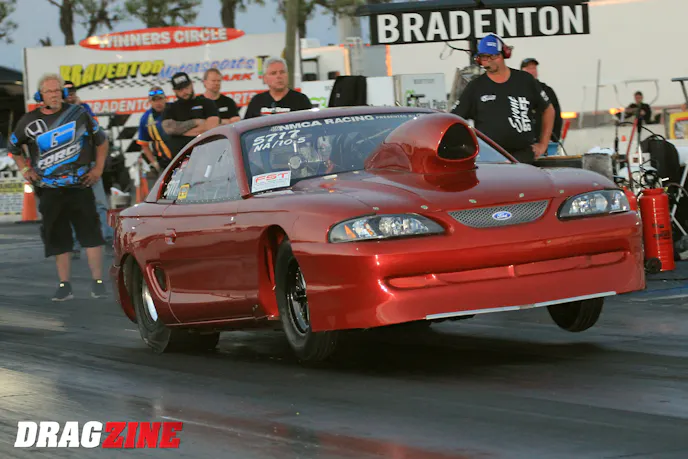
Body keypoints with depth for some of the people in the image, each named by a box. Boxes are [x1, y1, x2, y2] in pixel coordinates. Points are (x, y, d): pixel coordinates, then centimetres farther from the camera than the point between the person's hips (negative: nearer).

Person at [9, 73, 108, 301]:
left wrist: (98, 168, 5)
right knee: (57, 238, 3)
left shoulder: (79, 114, 2)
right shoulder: (29, 121, 4)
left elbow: (101, 141, 14)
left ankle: (98, 282, -1)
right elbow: (14, 146, 21)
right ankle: (64, 285, 10)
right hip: (49, 189, 1)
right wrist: (24, 169, 10)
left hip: (80, 186, -1)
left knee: (90, 233, -7)